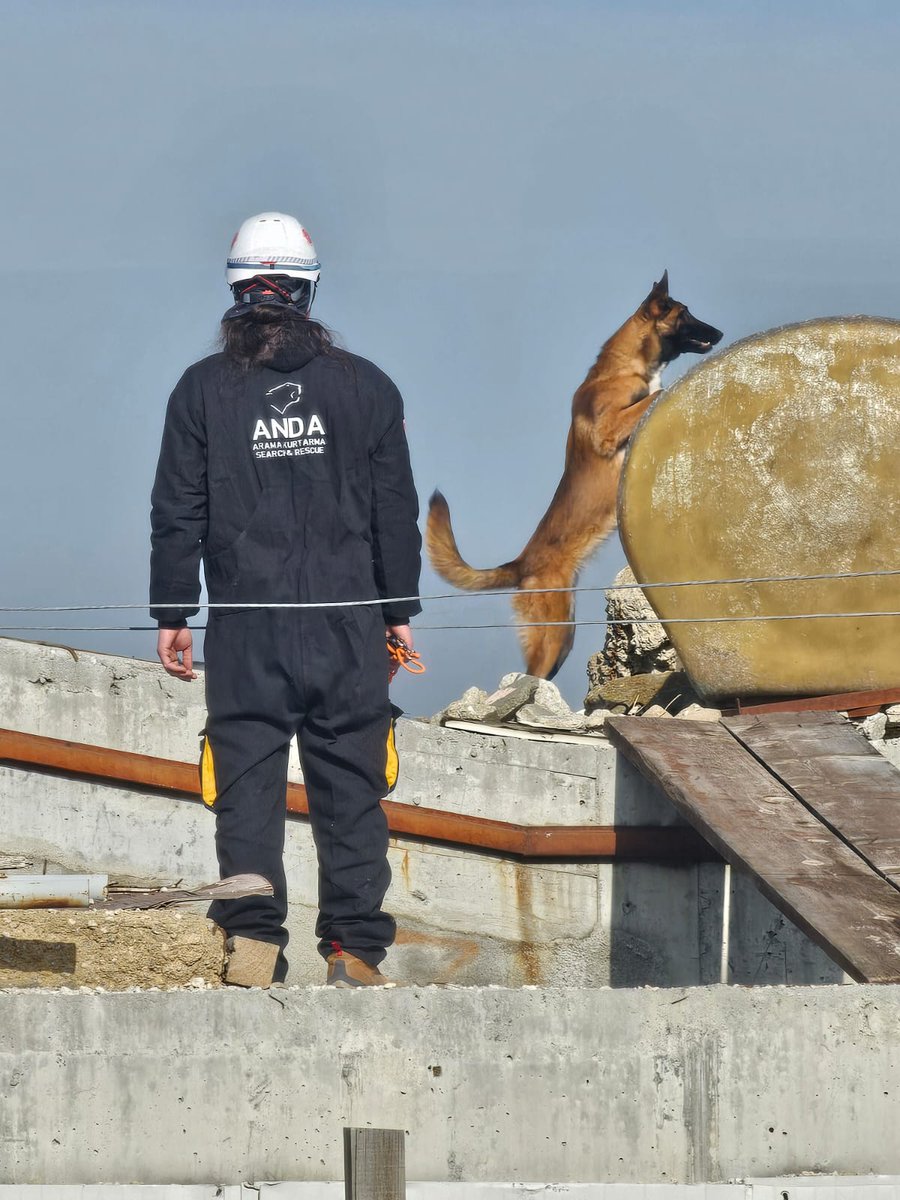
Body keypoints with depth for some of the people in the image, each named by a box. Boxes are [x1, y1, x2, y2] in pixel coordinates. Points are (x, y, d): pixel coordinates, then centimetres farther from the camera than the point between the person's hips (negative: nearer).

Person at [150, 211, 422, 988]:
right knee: (349, 785, 5)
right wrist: (399, 611, 15)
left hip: (245, 621, -1)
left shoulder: (204, 390, 1)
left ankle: (253, 938, -12)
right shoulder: (365, 387, 4)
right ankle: (354, 946, 2)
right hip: (348, 618, 1)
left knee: (247, 782, 1)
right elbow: (396, 511, 8)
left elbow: (179, 513, 2)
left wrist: (172, 613, 8)